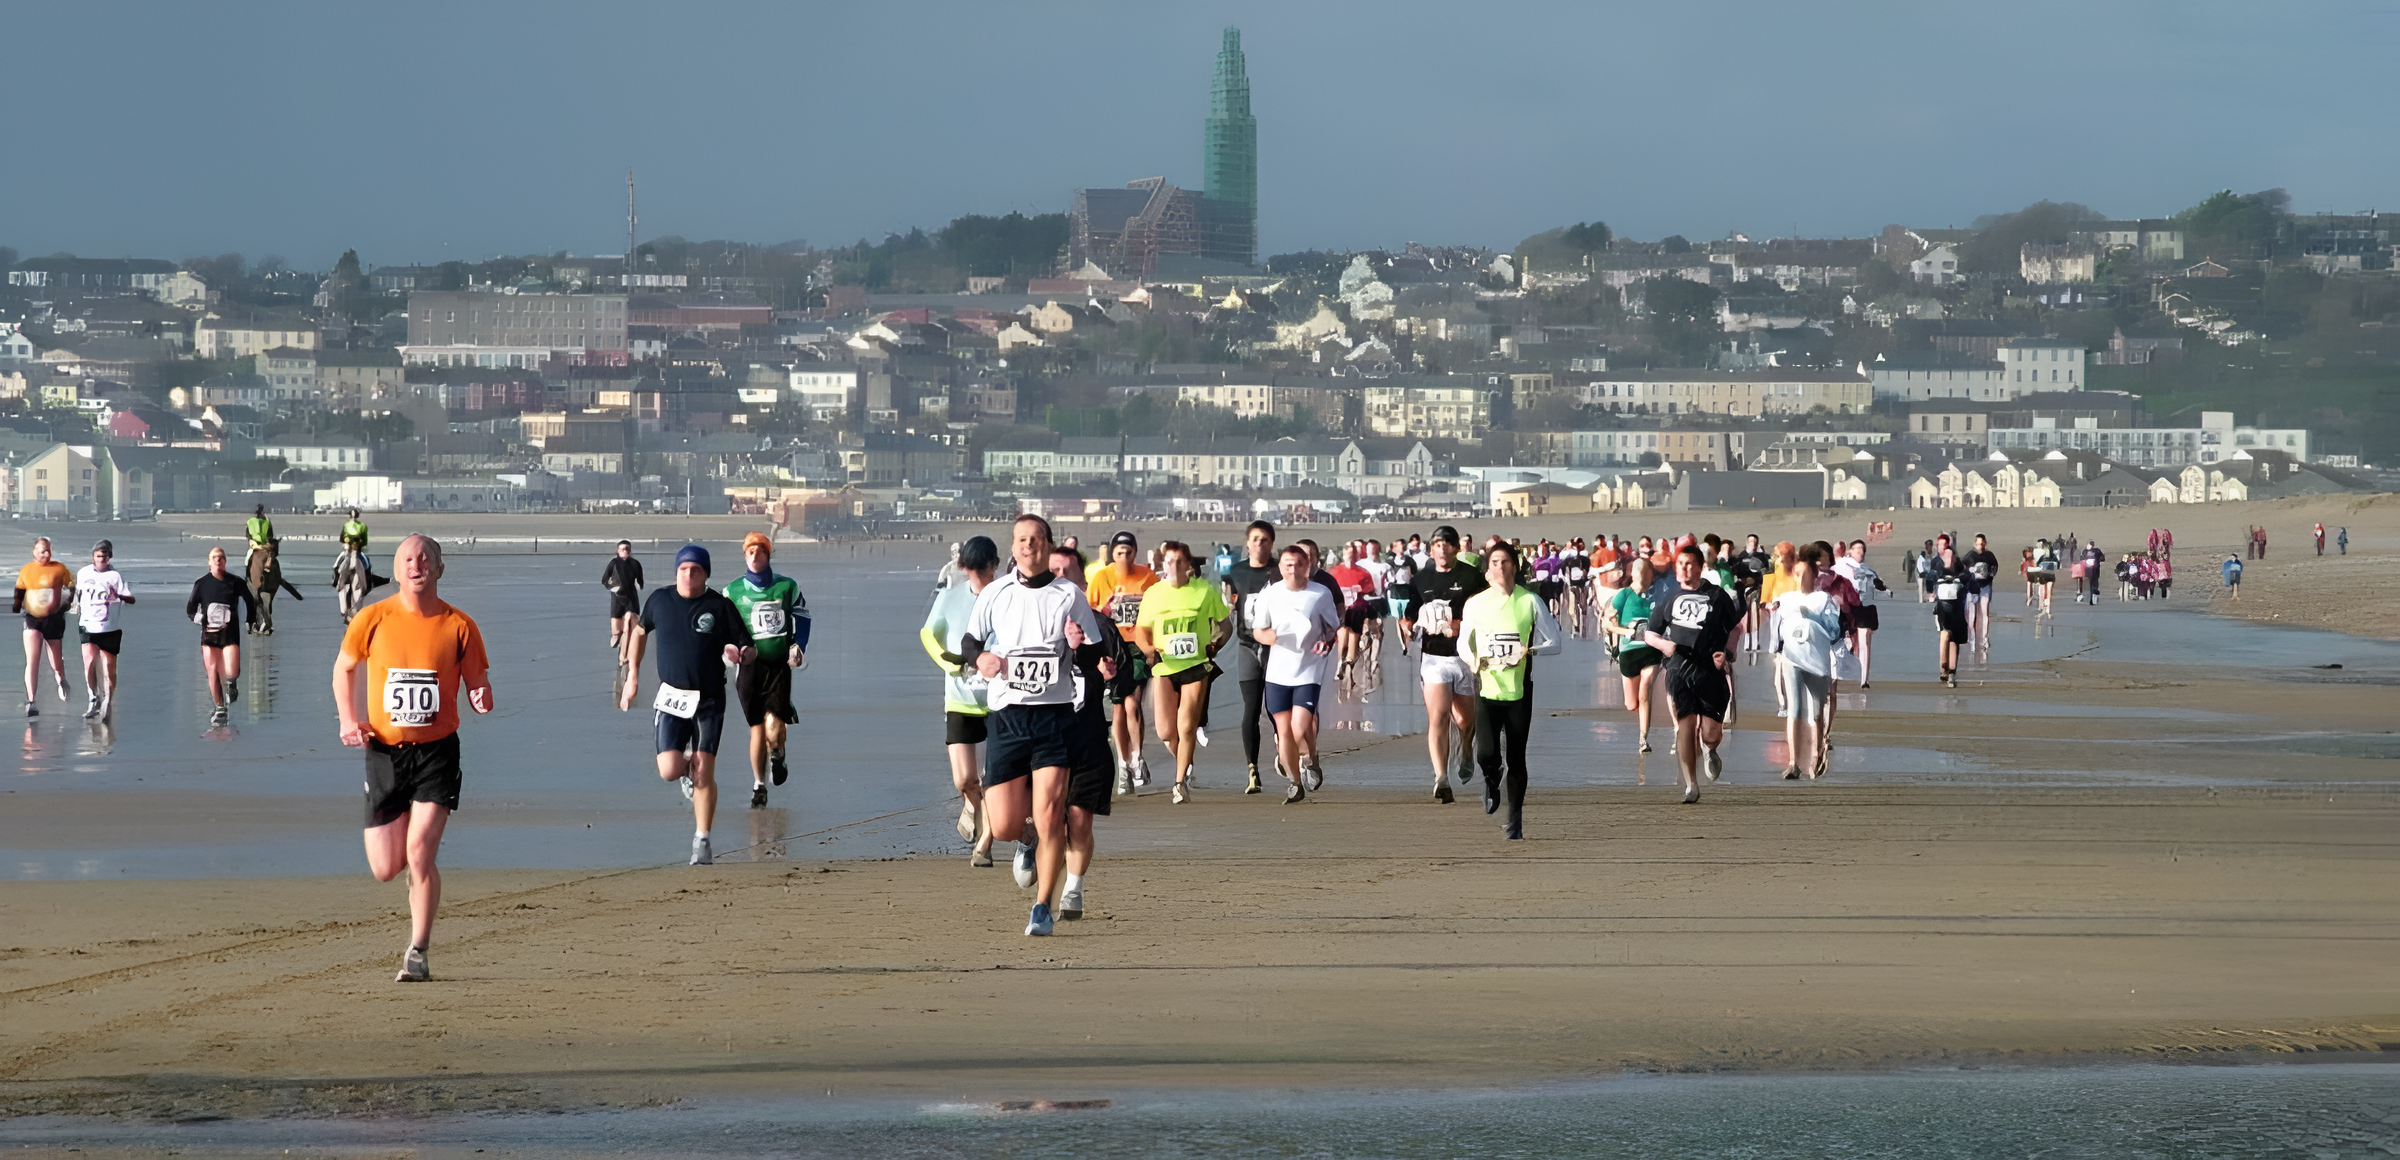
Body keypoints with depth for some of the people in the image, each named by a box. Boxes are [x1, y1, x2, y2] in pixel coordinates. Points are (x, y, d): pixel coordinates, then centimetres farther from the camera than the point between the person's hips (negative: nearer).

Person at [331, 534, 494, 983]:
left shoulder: (459, 626, -5)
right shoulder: (372, 620, -3)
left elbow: (477, 688, 2)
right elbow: (344, 668, 14)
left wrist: (482, 699, -22)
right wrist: (348, 719, -1)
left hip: (437, 750, -2)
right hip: (384, 750, 2)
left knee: (419, 853, -17)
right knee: (385, 869, 4)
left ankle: (417, 953, -4)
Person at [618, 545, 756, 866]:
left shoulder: (720, 606, -6)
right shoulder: (659, 600, 1)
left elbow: (750, 650, -1)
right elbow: (641, 630, 22)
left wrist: (741, 655, -26)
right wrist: (633, 674, 20)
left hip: (708, 701, -2)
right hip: (670, 698, 2)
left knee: (704, 774, -7)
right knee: (669, 771, -11)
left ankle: (702, 841, 6)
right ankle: (687, 766, 27)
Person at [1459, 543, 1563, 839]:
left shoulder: (1531, 601, 0)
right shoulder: (1475, 604, 3)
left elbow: (1555, 642, 2)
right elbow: (1463, 643, 15)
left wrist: (1530, 651, -17)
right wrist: (1473, 659, -7)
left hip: (1519, 690, 0)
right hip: (1486, 689, 0)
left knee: (1515, 760, 4)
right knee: (1486, 754, -15)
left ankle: (1515, 825, 16)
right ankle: (1492, 781, 22)